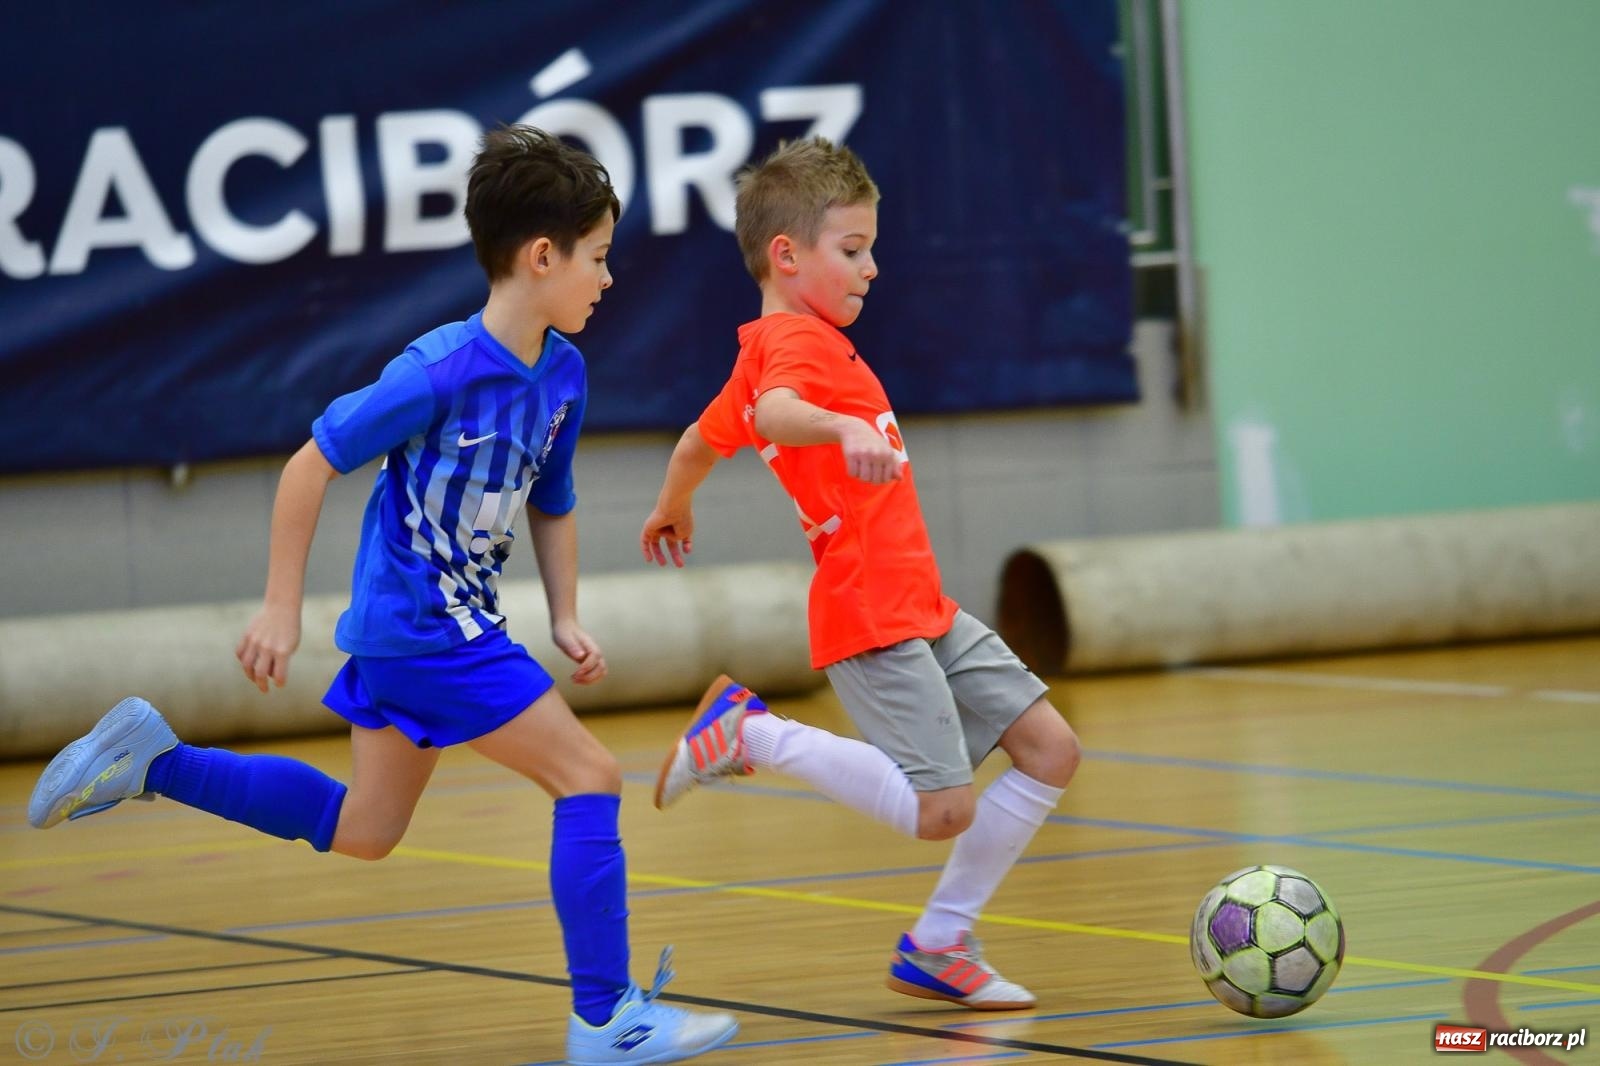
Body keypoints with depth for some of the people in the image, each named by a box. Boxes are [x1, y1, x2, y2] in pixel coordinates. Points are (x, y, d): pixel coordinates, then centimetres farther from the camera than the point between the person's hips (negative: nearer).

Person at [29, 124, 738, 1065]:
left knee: (361, 829, 19)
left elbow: (552, 504, 17)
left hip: (458, 623, 9)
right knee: (590, 777, -11)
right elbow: (312, 466, -17)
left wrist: (566, 617, 6)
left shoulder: (562, 373, 2)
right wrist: (282, 609, -15)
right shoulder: (440, 372, -23)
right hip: (424, 630, -9)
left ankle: (148, 762, 25)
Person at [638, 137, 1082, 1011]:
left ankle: (939, 945, 11)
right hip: (871, 615, -10)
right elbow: (773, 411, -36)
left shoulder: (769, 348, 18)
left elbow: (698, 443, 33)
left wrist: (670, 513, 52)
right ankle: (750, 733, -4)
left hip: (922, 607, 10)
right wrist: (844, 430, -55)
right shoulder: (798, 339, -12)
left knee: (1049, 748, 6)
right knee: (943, 808, -18)